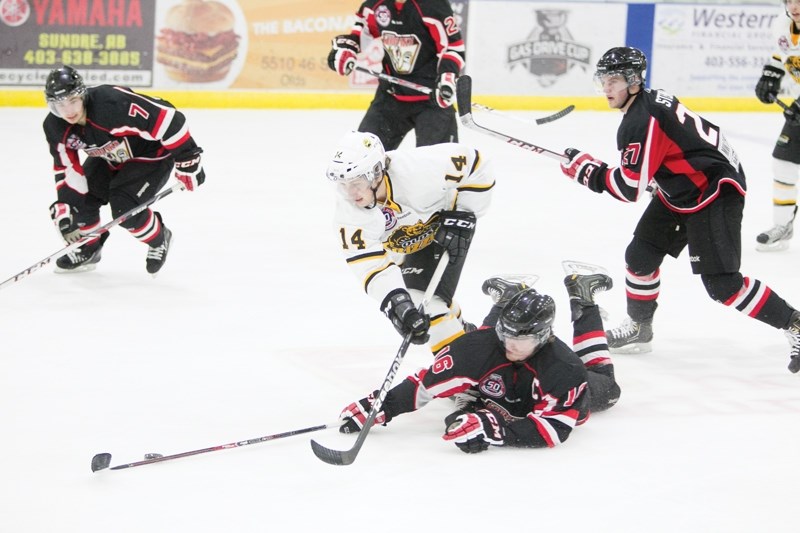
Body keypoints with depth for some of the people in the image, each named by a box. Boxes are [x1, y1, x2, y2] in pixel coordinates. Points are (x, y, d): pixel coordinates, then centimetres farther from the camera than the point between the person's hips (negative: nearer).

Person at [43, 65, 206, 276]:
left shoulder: (113, 103, -40)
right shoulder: (55, 127, -17)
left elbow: (167, 117, -36)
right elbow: (66, 168, -6)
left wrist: (187, 159, -30)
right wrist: (63, 207, -16)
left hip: (151, 154, -7)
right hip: (110, 159, 7)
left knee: (124, 208, -21)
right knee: (80, 199, -4)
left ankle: (159, 239, 10)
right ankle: (88, 249, 25)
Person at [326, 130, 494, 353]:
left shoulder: (417, 168, -39)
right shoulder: (348, 216, -29)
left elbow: (474, 163, -24)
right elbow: (372, 266, -34)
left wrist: (462, 216, -22)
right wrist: (398, 306, -48)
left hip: (445, 221, -4)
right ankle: (460, 329, 36)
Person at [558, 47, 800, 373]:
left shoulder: (641, 122, -25)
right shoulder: (650, 101, 6)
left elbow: (630, 188, -25)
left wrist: (586, 168, -12)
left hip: (715, 193, -11)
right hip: (679, 193, 11)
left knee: (721, 283, -14)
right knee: (641, 255, 11)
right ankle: (638, 328, 28)